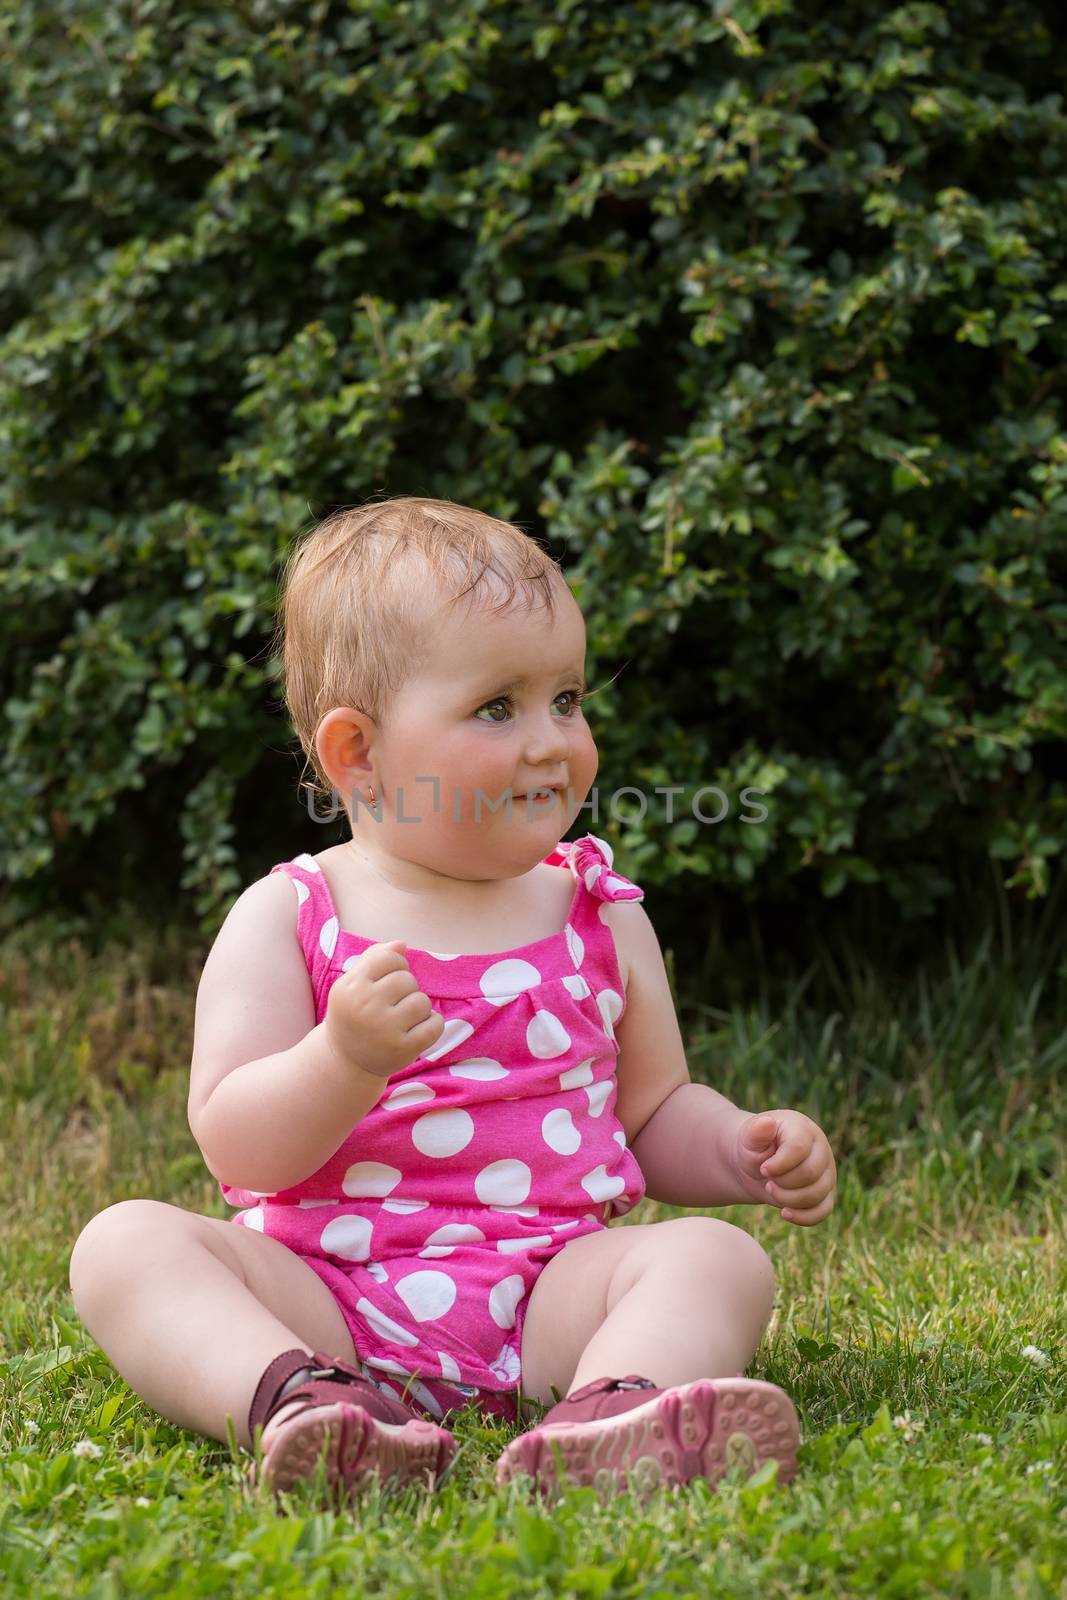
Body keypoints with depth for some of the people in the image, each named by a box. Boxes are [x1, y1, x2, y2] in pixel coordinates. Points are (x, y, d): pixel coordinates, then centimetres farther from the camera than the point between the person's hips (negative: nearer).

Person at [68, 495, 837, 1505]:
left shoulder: (601, 915, 12)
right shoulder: (287, 920, 2)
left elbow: (656, 1112, 20)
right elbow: (235, 1149, -6)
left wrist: (747, 1149, -2)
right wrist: (345, 1058, -25)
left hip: (546, 1294, 2)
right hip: (326, 1295, -1)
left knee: (717, 1255, -23)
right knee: (126, 1240, -22)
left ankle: (611, 1413, -53)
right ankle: (296, 1400, -48)